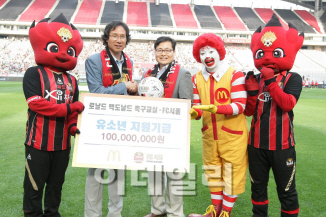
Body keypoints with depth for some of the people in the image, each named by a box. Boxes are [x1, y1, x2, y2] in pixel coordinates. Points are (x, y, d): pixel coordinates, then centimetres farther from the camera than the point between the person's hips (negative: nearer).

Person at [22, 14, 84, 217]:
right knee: (34, 184, 7)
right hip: (38, 141, -5)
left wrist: (73, 126, -9)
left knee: (57, 183, 18)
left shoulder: (71, 81, 11)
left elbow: (75, 110, 12)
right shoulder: (34, 74, -6)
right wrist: (69, 109, -18)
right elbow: (35, 103, -18)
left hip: (62, 143, 6)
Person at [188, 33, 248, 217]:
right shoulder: (197, 79, 5)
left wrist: (216, 108, -32)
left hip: (233, 136, -5)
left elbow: (240, 105, -18)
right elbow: (198, 105, 4)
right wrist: (194, 113, -20)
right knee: (213, 173, 18)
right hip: (210, 135, 5)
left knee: (232, 174, 5)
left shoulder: (235, 75, -12)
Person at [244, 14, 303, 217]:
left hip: (282, 145, -4)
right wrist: (252, 91, -13)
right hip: (257, 144, 4)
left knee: (286, 190, 8)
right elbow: (248, 111, 3)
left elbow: (288, 103, -21)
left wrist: (271, 82, -25)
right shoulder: (256, 79, 5)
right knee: (258, 186, 19)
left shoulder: (292, 78, -5)